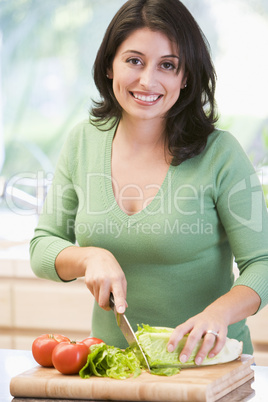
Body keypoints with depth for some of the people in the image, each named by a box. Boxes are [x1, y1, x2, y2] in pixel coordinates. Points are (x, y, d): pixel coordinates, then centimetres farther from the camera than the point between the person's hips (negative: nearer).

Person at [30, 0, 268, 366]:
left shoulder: (219, 153, -8)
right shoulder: (83, 142, 4)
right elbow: (43, 247, 9)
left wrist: (218, 313, -29)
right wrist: (91, 257, -13)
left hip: (205, 362, -3)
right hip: (114, 360, 3)